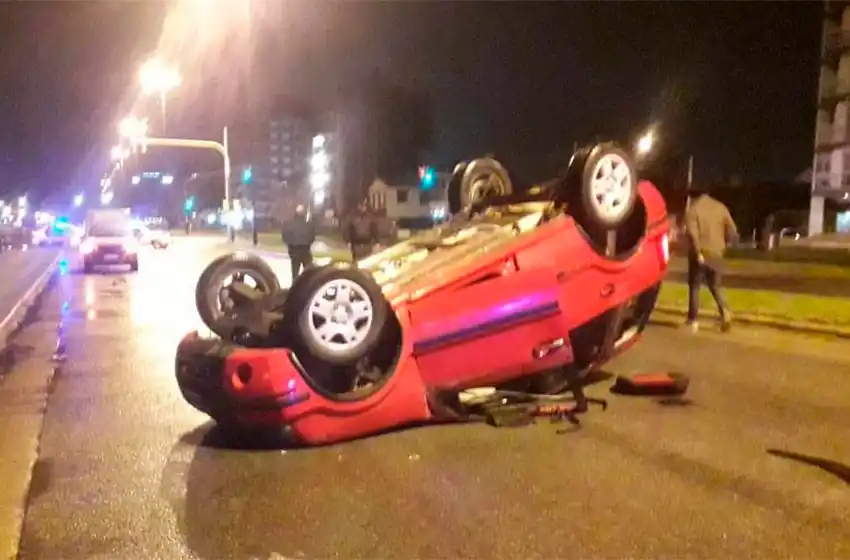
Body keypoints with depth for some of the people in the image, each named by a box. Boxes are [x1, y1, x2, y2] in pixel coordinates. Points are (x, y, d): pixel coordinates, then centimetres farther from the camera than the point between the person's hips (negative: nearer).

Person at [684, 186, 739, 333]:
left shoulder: (693, 209, -6)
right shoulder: (720, 207, 8)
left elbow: (692, 233, -21)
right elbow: (732, 233, 7)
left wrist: (698, 252, -21)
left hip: (700, 254, -4)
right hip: (716, 254, 4)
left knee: (694, 286, 8)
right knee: (715, 285, 17)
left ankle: (693, 320, 8)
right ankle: (724, 311, -6)